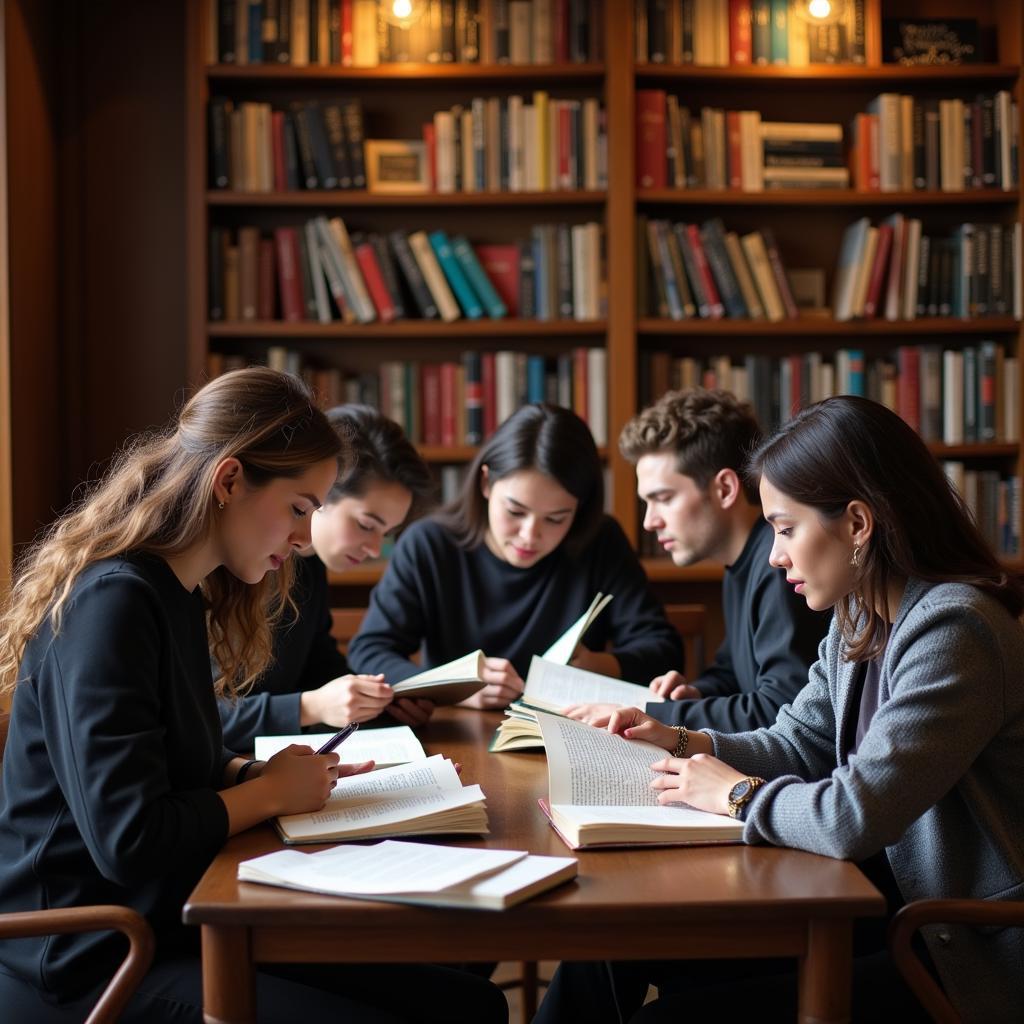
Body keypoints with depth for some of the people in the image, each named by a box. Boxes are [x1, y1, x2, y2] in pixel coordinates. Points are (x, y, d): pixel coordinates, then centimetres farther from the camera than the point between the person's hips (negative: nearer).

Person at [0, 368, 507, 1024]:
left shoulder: (176, 594, 10)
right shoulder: (110, 603, -19)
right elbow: (129, 840, -25)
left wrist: (259, 773, 3)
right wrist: (270, 792, -11)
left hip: (177, 927, 9)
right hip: (91, 969, -9)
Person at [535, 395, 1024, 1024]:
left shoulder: (952, 631, -24)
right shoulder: (857, 620, 7)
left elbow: (855, 817, -30)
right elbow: (798, 743, 17)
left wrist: (738, 794, -13)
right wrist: (682, 743, 3)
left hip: (967, 958, -9)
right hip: (890, 904, 9)